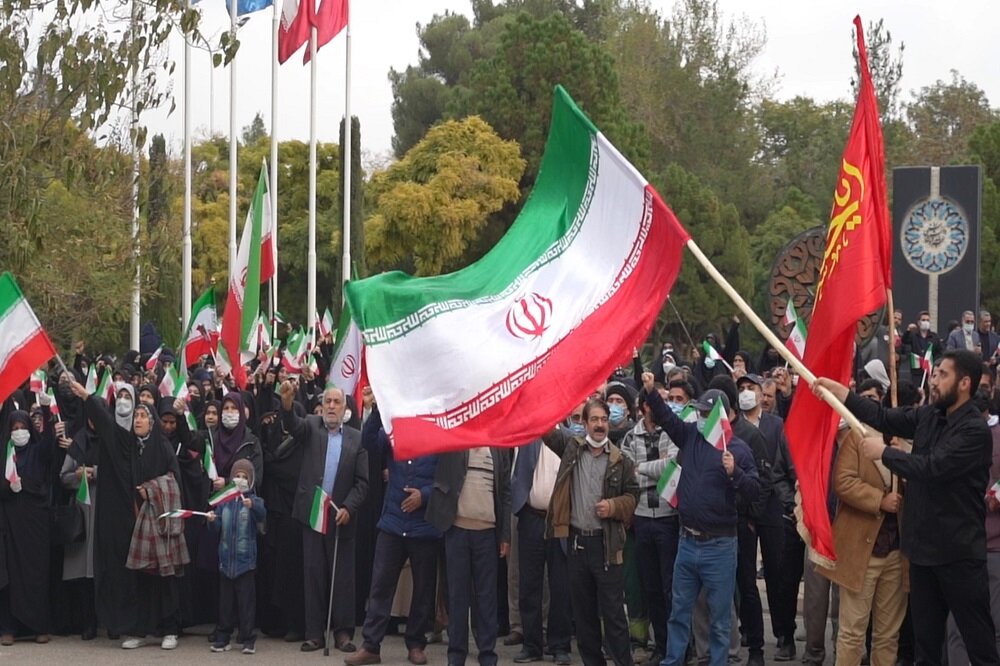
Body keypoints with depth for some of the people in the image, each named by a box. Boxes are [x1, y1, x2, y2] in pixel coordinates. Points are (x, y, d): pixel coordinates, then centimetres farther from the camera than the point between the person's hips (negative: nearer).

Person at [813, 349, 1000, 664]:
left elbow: (931, 467, -24)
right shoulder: (927, 416, 7)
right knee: (925, 637, 15)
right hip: (923, 546, 8)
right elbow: (885, 418, 4)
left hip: (958, 552, -8)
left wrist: (884, 452, -13)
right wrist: (841, 392, -2)